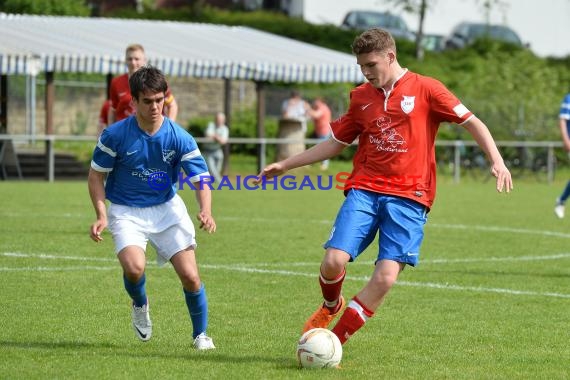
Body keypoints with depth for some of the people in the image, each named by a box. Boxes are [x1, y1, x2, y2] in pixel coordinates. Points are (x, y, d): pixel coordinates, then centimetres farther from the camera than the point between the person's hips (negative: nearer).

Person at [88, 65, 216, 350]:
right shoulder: (115, 135, -15)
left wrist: (206, 212, -31)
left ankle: (201, 334, 19)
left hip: (167, 208, 1)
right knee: (134, 267, -27)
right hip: (126, 211, -1)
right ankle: (140, 305, 10)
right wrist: (101, 215, -16)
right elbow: (96, 175, -3)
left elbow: (200, 180, -11)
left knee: (190, 276, -8)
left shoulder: (179, 138, -12)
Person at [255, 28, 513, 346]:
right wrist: (286, 165, 23)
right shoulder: (361, 96, 13)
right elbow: (336, 143, 24)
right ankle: (331, 306, 19)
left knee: (386, 277, -15)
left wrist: (497, 160, -15)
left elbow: (472, 122, -1)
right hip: (364, 189, 3)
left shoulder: (425, 89, 1)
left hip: (408, 197, -3)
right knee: (334, 260, -16)